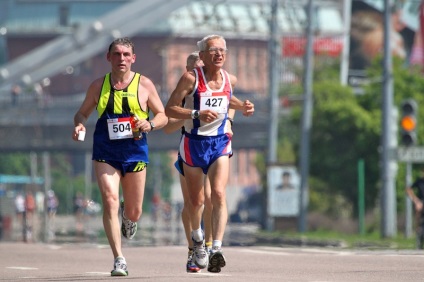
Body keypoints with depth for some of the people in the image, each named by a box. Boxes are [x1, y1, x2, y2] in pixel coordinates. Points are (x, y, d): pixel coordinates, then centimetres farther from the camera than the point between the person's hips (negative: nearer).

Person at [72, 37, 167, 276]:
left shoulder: (145, 84, 1)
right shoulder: (98, 86, 5)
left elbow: (163, 116, 7)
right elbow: (82, 113, 14)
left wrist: (150, 125, -15)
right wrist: (80, 124, -9)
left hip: (135, 152, 0)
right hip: (105, 154, 0)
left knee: (134, 212, 7)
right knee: (110, 201, -18)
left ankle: (129, 216, 47)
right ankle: (119, 260, -15)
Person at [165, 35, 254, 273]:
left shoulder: (230, 80, 1)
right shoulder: (191, 79, -12)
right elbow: (169, 109, -12)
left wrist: (243, 107, 7)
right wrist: (197, 114, -25)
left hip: (220, 143, 2)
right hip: (194, 143, -2)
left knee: (219, 194, -19)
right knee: (197, 200, 12)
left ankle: (217, 249, -27)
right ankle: (197, 237, 42)